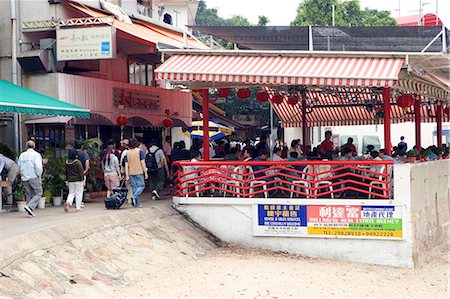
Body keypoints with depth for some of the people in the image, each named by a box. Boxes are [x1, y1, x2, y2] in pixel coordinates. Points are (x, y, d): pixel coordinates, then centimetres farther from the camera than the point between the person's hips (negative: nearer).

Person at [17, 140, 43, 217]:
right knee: (38, 193, 3)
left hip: (25, 178, 5)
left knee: (29, 194, 11)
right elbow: (38, 167, -17)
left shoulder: (22, 155, 8)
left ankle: (30, 212, 9)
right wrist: (39, 175, -4)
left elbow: (19, 167, 10)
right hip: (34, 177, -5)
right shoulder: (36, 155, -8)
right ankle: (30, 206, -16)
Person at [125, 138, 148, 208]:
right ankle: (134, 196, -21)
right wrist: (145, 172, -4)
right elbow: (142, 162, -8)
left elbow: (126, 165, 3)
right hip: (139, 172, -4)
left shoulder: (128, 153, 6)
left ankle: (137, 204, 10)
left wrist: (127, 175, 4)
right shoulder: (139, 151, -5)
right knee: (141, 186, 4)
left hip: (131, 173, 4)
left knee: (134, 188, 9)